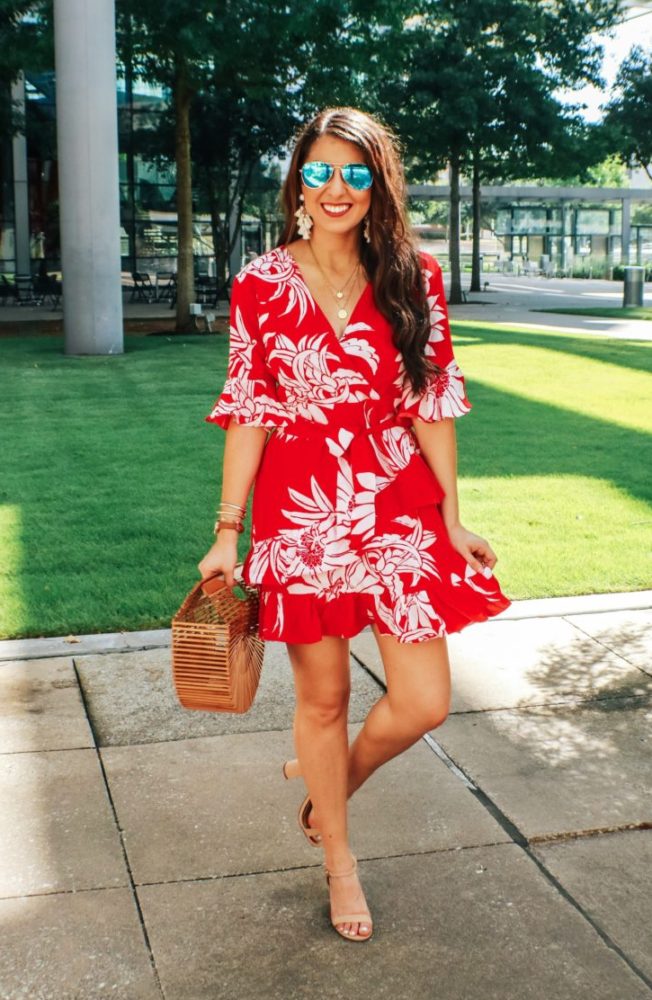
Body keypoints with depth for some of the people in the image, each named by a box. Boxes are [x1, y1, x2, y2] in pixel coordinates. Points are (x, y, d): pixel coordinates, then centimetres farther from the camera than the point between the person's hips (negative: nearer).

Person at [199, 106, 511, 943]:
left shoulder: (414, 280, 1)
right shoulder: (261, 286, -3)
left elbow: (432, 404, 4)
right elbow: (249, 413, -1)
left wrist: (452, 518, 3)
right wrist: (229, 530, -2)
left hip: (401, 511, 2)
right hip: (301, 513, -1)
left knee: (423, 704, 1)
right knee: (323, 695, 10)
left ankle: (332, 783, 34)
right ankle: (338, 860, 32)